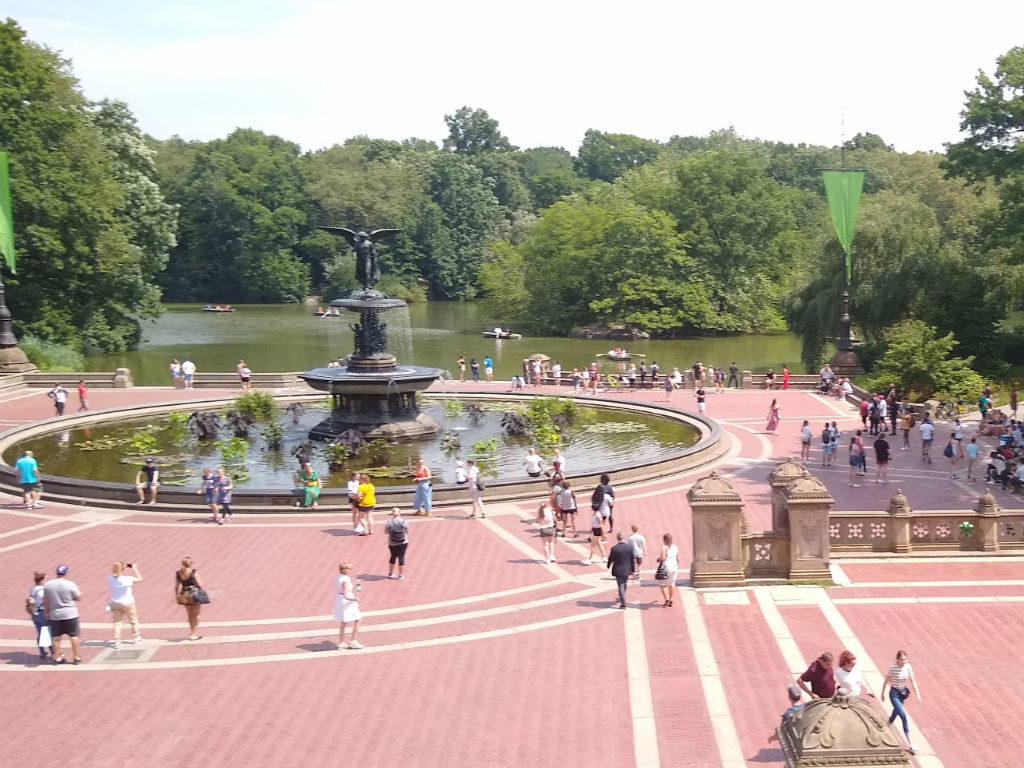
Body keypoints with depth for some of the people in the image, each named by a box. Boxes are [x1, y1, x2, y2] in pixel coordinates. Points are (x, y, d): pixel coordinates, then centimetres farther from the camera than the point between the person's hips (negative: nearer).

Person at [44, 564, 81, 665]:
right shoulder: (70, 584, -13)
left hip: (54, 615, 3)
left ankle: (57, 658, 16)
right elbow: (79, 598, -6)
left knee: (56, 637, 11)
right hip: (70, 614, -3)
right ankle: (76, 657, 8)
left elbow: (45, 601, 5)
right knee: (74, 636, 5)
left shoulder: (47, 585, -1)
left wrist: (47, 612, 15)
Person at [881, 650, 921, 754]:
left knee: (896, 712, 24)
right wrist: (883, 693, 1)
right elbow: (886, 681, -8)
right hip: (894, 693, -5)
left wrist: (918, 693, -10)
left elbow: (912, 681, -3)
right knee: (903, 716, -14)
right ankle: (910, 744, -14)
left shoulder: (908, 667, -9)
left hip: (903, 692, 5)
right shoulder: (892, 668, -20)